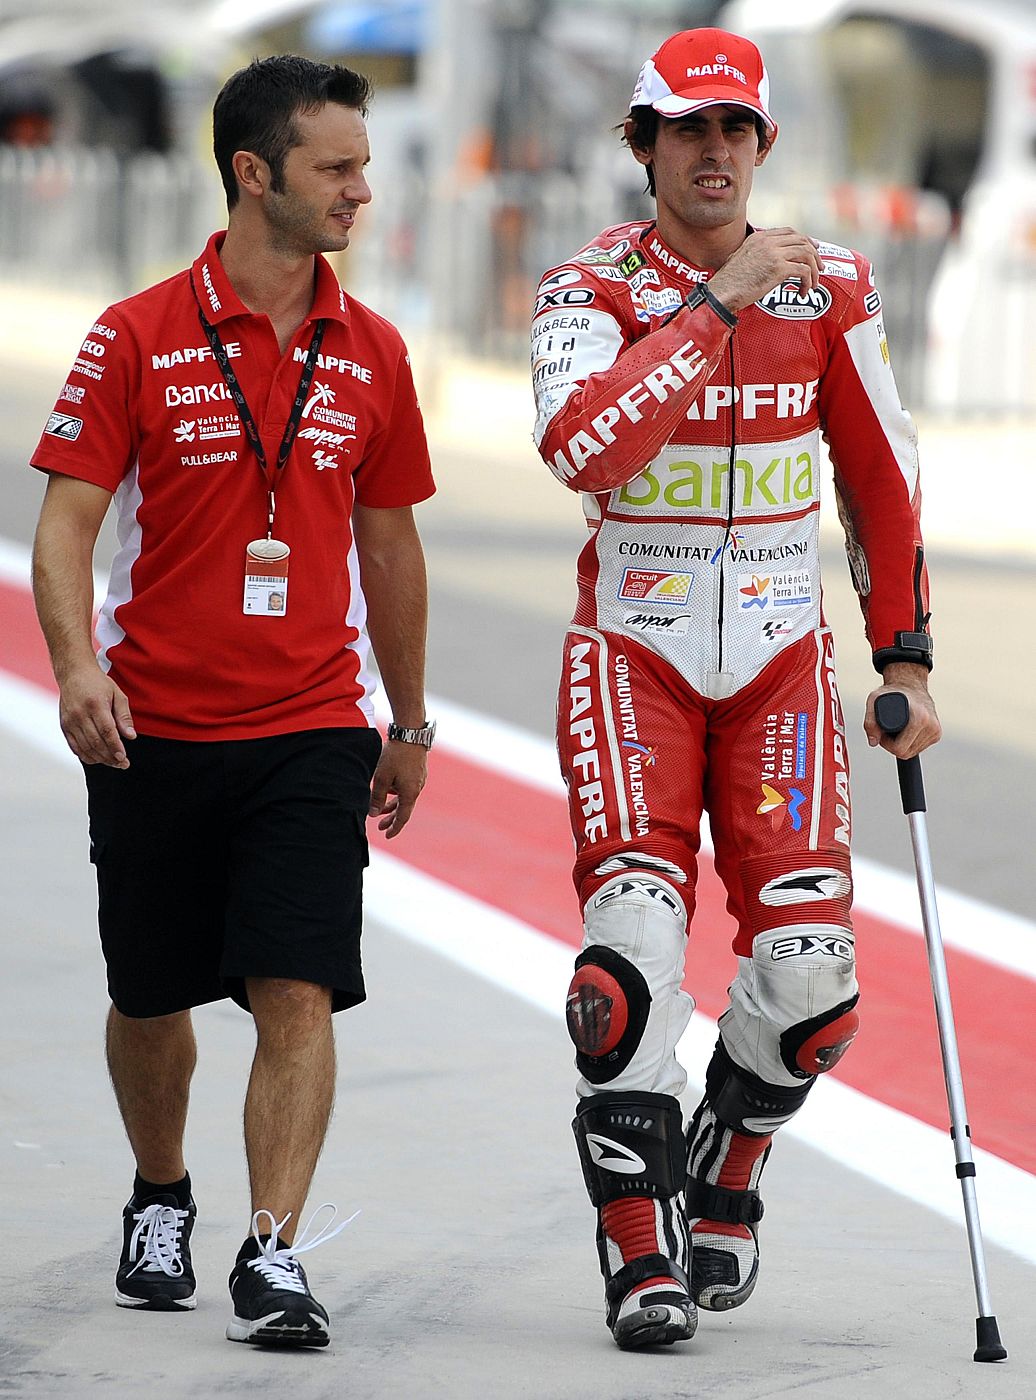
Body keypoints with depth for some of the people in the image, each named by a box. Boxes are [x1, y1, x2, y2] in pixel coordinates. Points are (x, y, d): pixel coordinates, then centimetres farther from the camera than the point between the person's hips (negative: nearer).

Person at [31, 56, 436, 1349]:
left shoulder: (370, 355, 5)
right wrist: (77, 664, -23)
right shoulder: (139, 338, -4)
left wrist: (409, 727, 19)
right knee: (152, 1000, 11)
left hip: (313, 728, 1)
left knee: (299, 995, -13)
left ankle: (274, 1257, -14)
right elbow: (66, 521, -6)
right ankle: (159, 1201, 37)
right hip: (155, 731, -1)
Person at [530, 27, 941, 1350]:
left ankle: (724, 1175, 21)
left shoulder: (828, 287, 3)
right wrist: (717, 305, -26)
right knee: (635, 935, -17)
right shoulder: (591, 287, -6)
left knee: (807, 965, -9)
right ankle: (641, 1254, -9)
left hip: (782, 662, 2)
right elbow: (581, 446, -26)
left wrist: (903, 663, 9)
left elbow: (879, 480, 12)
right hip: (634, 656, -2)